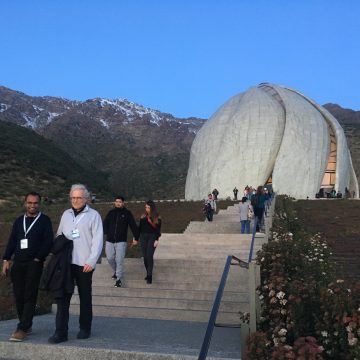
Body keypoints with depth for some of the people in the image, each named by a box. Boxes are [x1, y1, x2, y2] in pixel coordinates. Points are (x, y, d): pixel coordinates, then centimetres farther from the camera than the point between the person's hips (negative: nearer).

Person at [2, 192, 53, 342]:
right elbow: (12, 241, 14)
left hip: (34, 263, -5)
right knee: (19, 296, 5)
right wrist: (6, 259, 7)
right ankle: (27, 325, 17)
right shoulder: (19, 221, 15)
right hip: (18, 264, 5)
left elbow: (48, 241, -6)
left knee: (29, 296, -7)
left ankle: (22, 329, -7)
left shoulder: (44, 220, 1)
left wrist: (38, 258, -10)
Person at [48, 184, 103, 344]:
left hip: (84, 264, -4)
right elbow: (59, 236, 16)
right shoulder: (66, 214, 12)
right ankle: (61, 332, 3)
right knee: (62, 296, -1)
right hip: (66, 262, 4)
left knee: (85, 297, 8)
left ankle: (85, 329, 22)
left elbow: (97, 240, -8)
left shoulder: (93, 215, -3)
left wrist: (91, 261, -14)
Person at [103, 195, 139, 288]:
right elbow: (105, 223, 5)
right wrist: (104, 233, -11)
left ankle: (119, 279, 4)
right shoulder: (111, 212, 8)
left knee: (119, 260, -5)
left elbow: (133, 225, 0)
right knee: (110, 258, 6)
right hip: (110, 240, 3)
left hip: (121, 241, -3)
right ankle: (116, 272, 34)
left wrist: (136, 237, -3)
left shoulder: (127, 213, 1)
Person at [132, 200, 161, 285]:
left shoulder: (157, 218, -1)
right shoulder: (143, 216, 10)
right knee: (145, 256, 4)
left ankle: (149, 276, -10)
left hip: (152, 237, -4)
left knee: (149, 256, -13)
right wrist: (136, 239, 15)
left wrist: (156, 240, -15)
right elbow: (139, 228, 14)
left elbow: (158, 229, -5)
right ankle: (148, 274, 17)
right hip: (143, 237, 4)